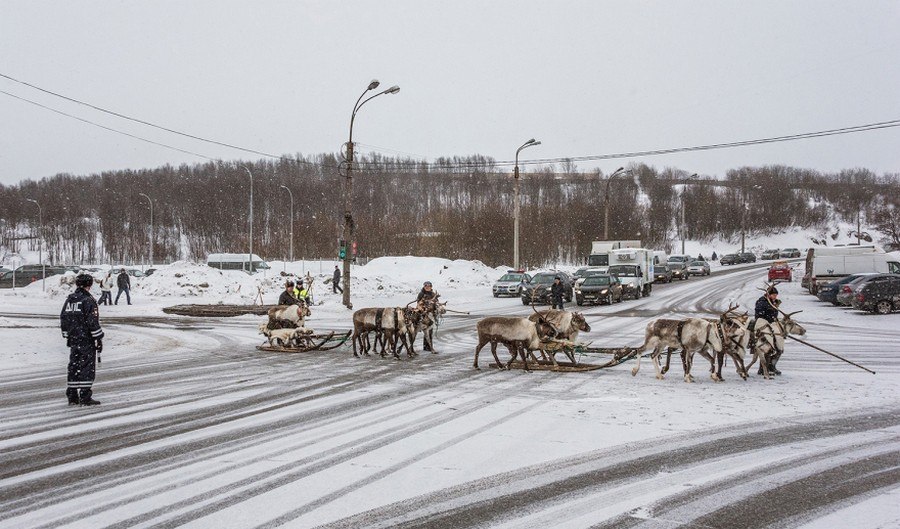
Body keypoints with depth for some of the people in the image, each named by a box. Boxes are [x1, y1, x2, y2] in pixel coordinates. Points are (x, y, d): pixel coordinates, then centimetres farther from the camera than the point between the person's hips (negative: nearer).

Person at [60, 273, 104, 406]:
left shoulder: (69, 299, 11)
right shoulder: (88, 300, -12)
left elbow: (63, 319, 17)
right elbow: (93, 322, -16)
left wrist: (67, 336, 24)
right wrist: (98, 339, -11)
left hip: (73, 340, 7)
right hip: (87, 340, -7)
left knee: (74, 366, 12)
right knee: (88, 367, -3)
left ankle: (72, 396, 14)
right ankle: (85, 397, -5)